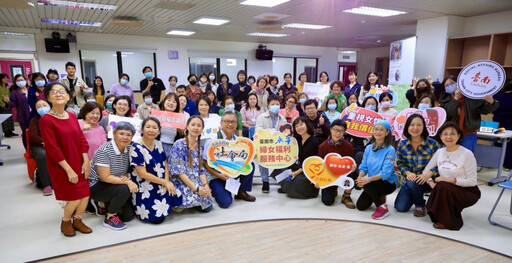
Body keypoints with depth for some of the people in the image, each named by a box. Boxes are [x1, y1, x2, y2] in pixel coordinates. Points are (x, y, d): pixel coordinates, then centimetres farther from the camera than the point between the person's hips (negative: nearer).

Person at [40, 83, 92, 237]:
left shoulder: (72, 116, 6)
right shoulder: (46, 120, -12)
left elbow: (82, 140, 7)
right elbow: (52, 148, -15)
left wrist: (86, 161, -4)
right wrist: (69, 170, -16)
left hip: (78, 163, 5)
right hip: (60, 166, -5)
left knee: (85, 195, 4)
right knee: (75, 198, -4)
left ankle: (77, 220, 31)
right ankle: (66, 222, 26)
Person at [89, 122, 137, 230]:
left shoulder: (129, 149, -3)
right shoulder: (104, 151, -23)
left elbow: (128, 171, 6)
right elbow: (105, 177, -25)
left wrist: (126, 177, -18)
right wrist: (127, 182, -30)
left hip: (113, 185, 7)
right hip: (97, 186, -7)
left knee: (128, 215, 1)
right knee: (124, 189, -33)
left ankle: (104, 203, 24)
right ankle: (110, 218, -11)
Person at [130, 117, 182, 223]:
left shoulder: (158, 144, 6)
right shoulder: (137, 148, -13)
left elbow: (165, 165, 7)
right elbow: (143, 174, -17)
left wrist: (167, 182, -11)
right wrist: (164, 182, -14)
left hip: (161, 186, 6)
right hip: (144, 188, -6)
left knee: (176, 197, -13)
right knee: (157, 217, -16)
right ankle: (138, 209, 11)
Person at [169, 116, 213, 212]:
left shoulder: (199, 146, 8)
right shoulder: (179, 145, -14)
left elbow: (201, 169, 10)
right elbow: (179, 172, -19)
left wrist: (205, 185, -9)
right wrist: (196, 189, -23)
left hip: (196, 183, 6)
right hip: (180, 183, -6)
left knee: (207, 207, -8)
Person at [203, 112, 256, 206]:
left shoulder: (237, 140, 0)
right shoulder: (212, 141, -14)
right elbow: (205, 163, -12)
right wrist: (219, 175, -22)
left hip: (233, 172, 5)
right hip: (215, 175, -4)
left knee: (250, 165, -19)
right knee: (225, 202, -22)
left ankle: (241, 192, 1)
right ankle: (216, 190, 14)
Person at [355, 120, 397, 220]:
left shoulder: (390, 150, -17)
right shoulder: (368, 148, 1)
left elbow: (386, 173, -25)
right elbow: (363, 166, 0)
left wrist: (367, 179, -35)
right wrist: (360, 177, -22)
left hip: (389, 183, -6)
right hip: (373, 183, 6)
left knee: (367, 184, -32)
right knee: (360, 206, -3)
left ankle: (382, 208, -11)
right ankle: (379, 197, 26)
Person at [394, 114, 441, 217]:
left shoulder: (432, 144, -10)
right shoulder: (402, 145, -1)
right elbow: (400, 164, 1)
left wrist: (428, 174, -29)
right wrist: (408, 173, -20)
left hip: (428, 181, -3)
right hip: (410, 178, 3)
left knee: (412, 183, -37)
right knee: (400, 207, -9)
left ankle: (420, 205, -5)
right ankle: (414, 196, 25)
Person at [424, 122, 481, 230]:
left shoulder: (467, 154, -15)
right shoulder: (440, 152, 2)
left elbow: (472, 181, -15)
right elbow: (426, 170, 8)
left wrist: (450, 180, -24)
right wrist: (431, 182, -11)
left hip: (468, 192, -4)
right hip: (446, 192, 5)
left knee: (442, 186, -32)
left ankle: (449, 222, -13)